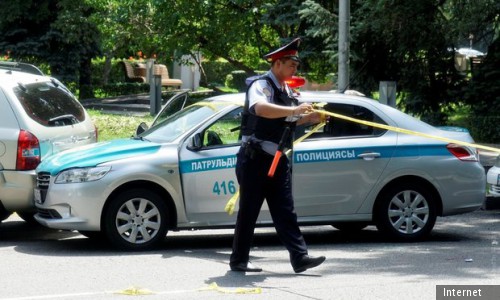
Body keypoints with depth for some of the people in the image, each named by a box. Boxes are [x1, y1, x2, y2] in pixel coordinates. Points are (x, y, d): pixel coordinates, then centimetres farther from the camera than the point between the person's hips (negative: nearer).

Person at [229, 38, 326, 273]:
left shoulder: (286, 91, 15)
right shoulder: (261, 85, -12)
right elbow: (261, 109, -35)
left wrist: (309, 118, 13)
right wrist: (294, 110, -40)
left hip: (278, 161, 8)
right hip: (255, 160, -8)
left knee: (285, 212, 2)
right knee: (248, 212, -1)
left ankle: (299, 258, -3)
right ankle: (239, 260, 7)